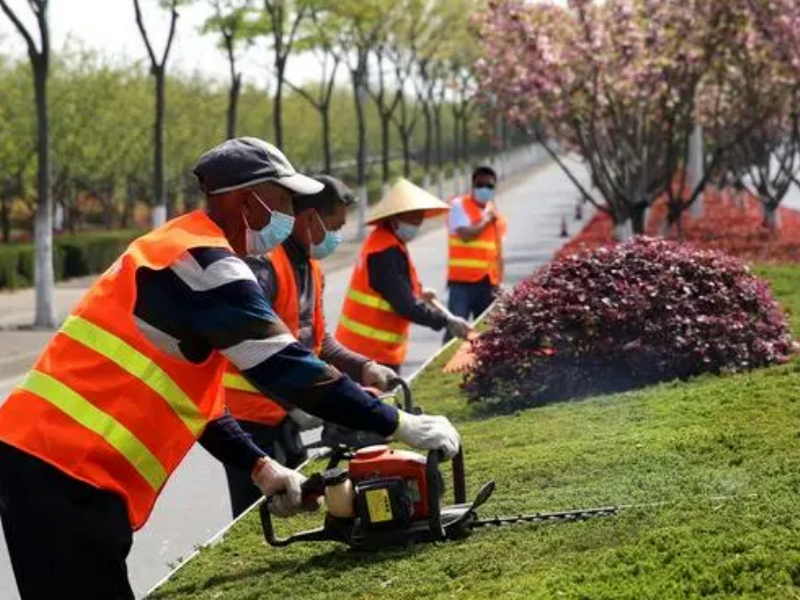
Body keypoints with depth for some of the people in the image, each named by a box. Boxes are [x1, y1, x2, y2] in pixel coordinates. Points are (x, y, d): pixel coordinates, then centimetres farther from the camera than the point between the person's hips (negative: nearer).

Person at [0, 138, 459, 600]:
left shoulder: (181, 251, 19)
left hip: (48, 459, 10)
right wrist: (400, 425, -9)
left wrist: (261, 468, 18)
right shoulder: (205, 262, -12)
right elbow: (286, 369, -16)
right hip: (65, 472, -10)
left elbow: (189, 394, 23)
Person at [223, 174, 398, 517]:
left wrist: (363, 369, 2)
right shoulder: (262, 263, -21)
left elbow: (317, 340, 17)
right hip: (250, 418, -10)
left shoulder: (309, 266, 12)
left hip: (283, 415, 10)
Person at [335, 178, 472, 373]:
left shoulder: (382, 241, 10)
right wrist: (447, 322, -22)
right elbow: (406, 305, -25)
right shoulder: (387, 254, -22)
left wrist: (417, 292, 21)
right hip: (372, 350, -10)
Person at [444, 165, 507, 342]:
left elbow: (498, 251, 15)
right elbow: (466, 235, -18)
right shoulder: (459, 205, -3)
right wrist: (487, 220, -5)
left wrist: (499, 282, 10)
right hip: (462, 280, -6)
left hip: (488, 282, 6)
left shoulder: (494, 213, 13)